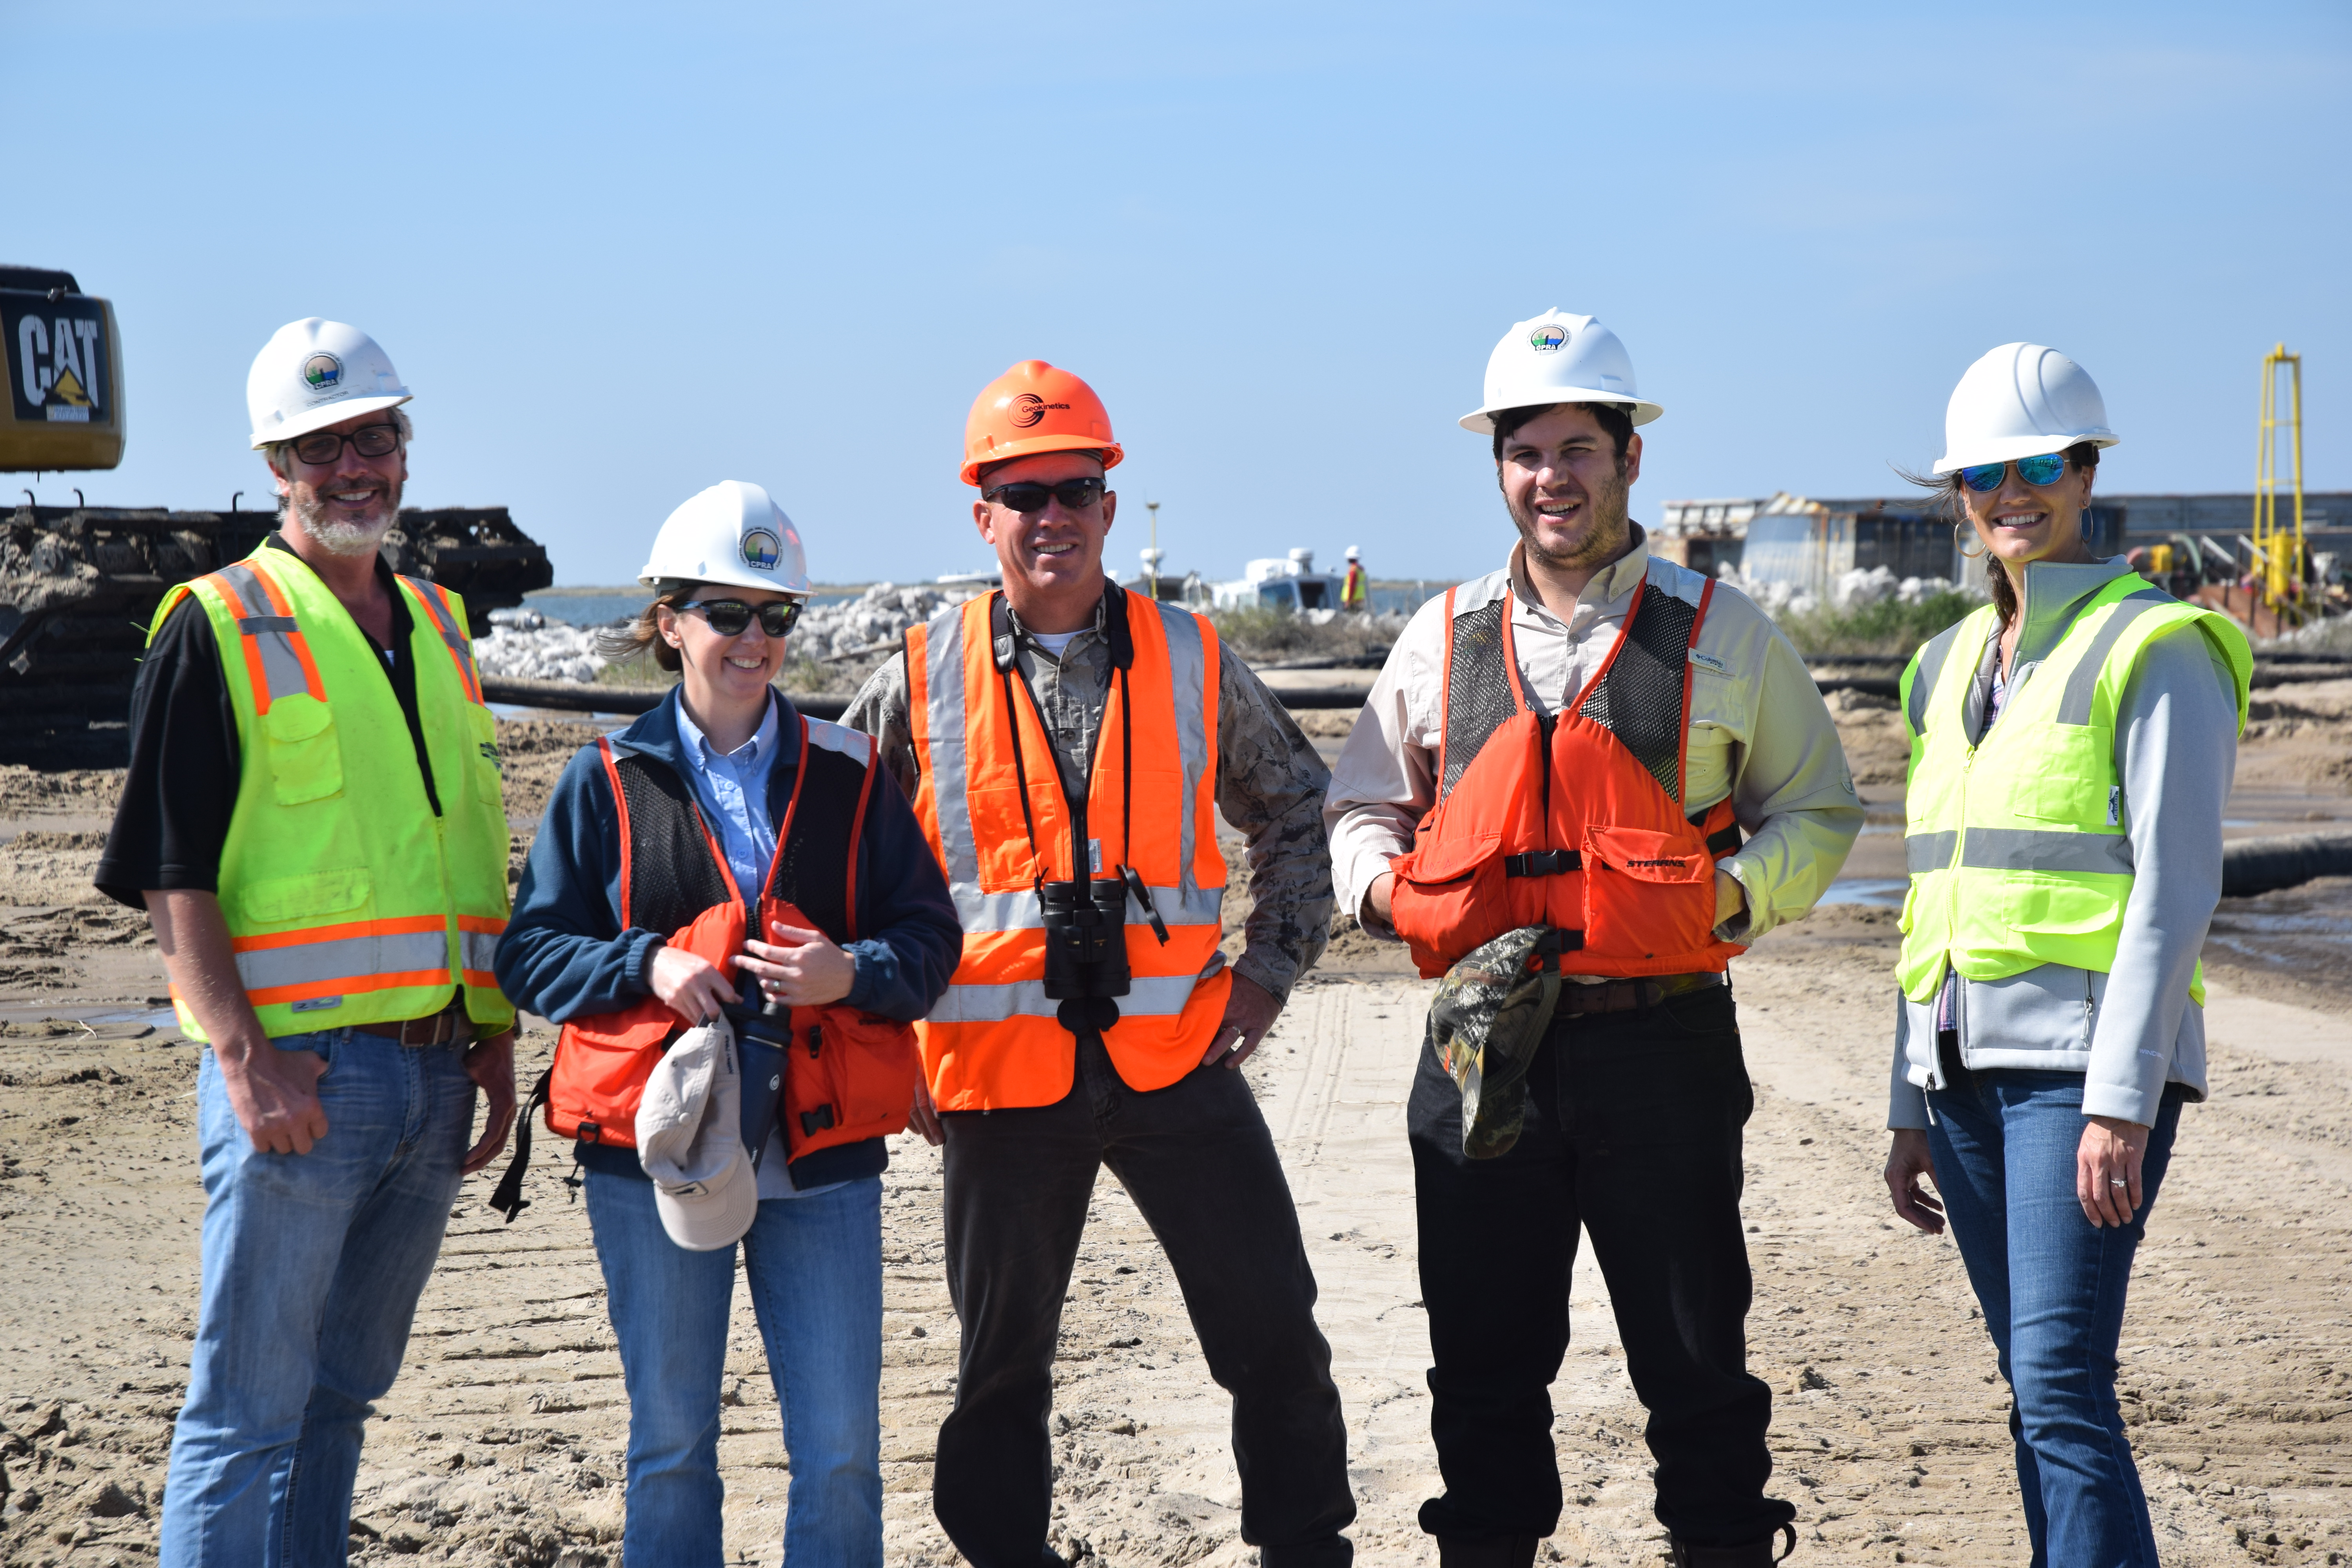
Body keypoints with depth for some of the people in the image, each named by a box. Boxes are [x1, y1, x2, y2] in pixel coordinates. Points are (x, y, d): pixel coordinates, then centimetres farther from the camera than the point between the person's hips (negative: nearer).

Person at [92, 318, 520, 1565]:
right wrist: (242, 1055, -19)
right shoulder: (218, 629, -5)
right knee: (248, 1411, -4)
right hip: (301, 1072, -6)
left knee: (341, 1389, 13)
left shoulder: (436, 625, 16)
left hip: (435, 1074, 7)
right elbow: (171, 876, -10)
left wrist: (496, 1039, 14)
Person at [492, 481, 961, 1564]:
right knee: (670, 1443, 8)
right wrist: (647, 964, -14)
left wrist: (852, 971, -15)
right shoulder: (607, 784, 5)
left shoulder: (847, 775, 7)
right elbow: (531, 954, 4)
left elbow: (929, 938, 6)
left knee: (840, 1449, 0)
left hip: (821, 1150, 1)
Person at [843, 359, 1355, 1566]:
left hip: (1176, 1057, 1)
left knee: (1273, 1330, 4)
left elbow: (1295, 809, 16)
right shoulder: (920, 682, 1)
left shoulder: (1193, 663, 4)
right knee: (1003, 1355, 10)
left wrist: (1272, 965, 7)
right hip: (1000, 1068, -1)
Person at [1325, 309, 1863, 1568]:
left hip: (1662, 1041, -2)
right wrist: (1386, 890, -3)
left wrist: (1735, 899, -10)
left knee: (1694, 1359, 2)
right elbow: (1363, 810, 18)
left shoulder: (1721, 636, 3)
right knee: (1485, 1361, 9)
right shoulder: (1443, 640, 10)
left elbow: (1817, 812, 8)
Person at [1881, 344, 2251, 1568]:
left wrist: (2122, 1102, -19)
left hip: (2086, 1060, -7)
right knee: (2040, 1393, 9)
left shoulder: (2153, 649, -5)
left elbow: (2176, 891, -12)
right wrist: (1911, 1109, 17)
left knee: (2060, 1385, -15)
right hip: (1968, 1063, 7)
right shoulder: (1951, 664, 16)